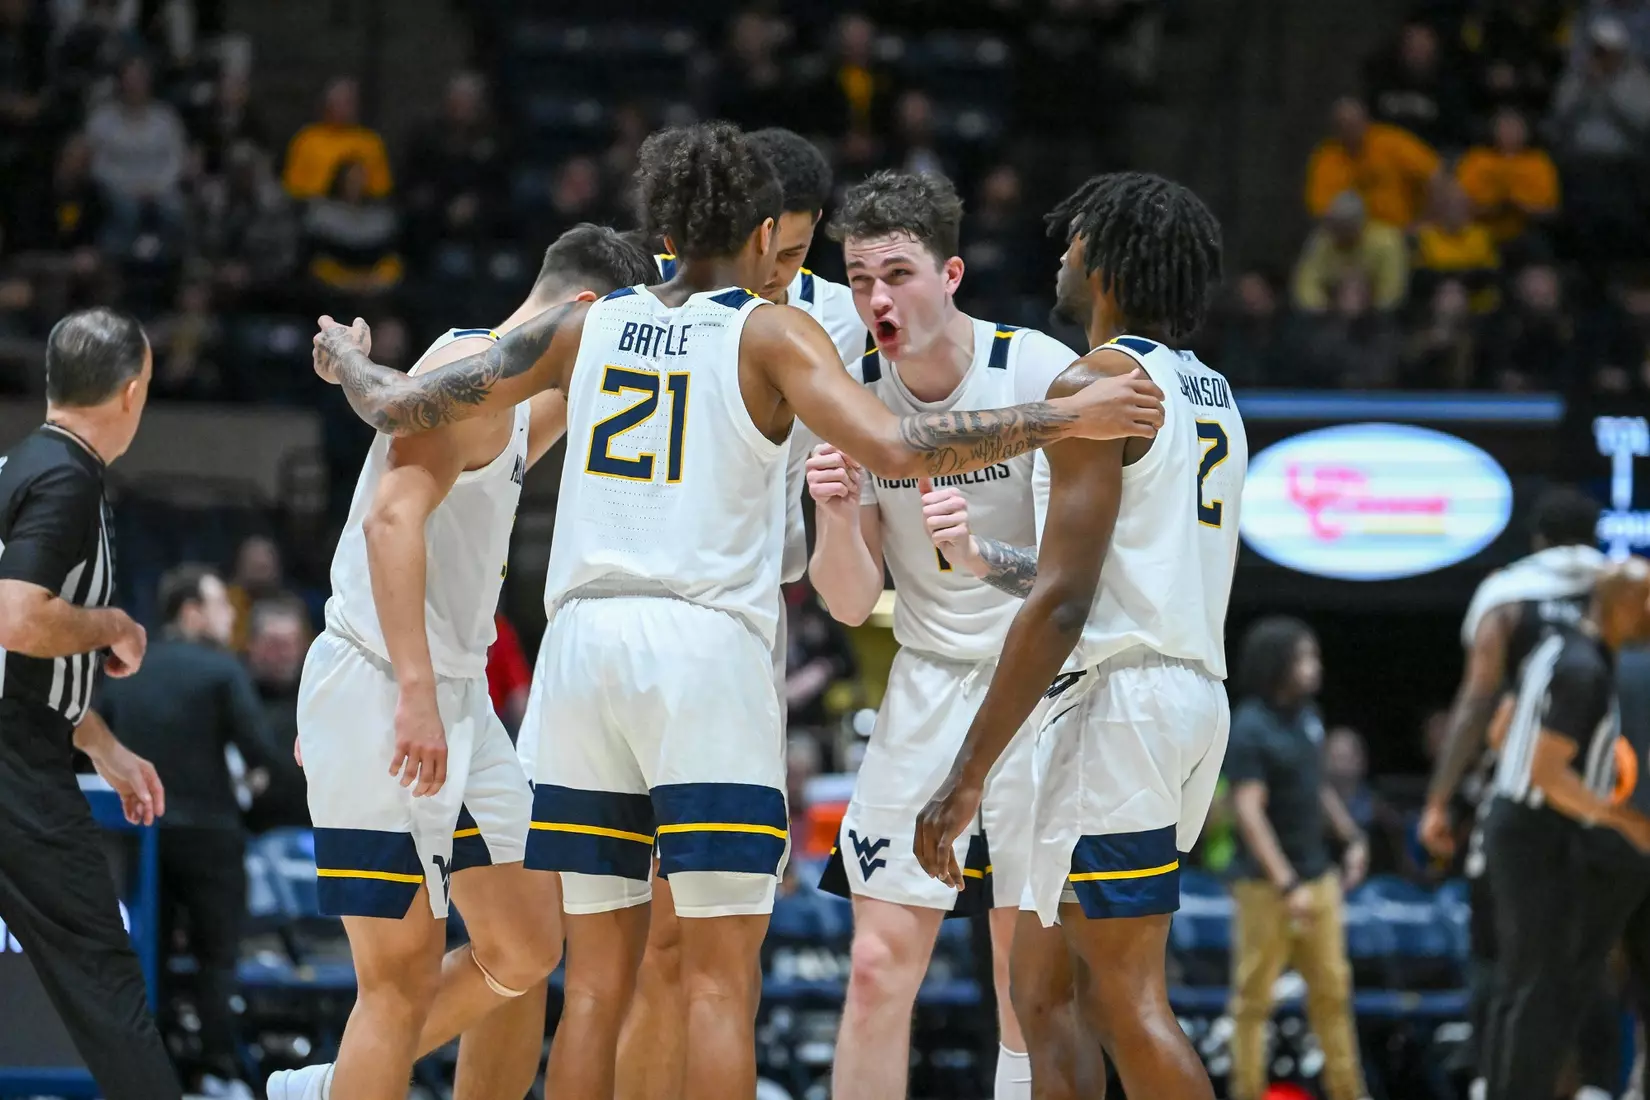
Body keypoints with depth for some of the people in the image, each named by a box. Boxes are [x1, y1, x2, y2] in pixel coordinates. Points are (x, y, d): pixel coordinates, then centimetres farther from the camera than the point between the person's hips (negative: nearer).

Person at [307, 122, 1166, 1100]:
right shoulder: (771, 333, 2)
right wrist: (1071, 418, -8)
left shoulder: (586, 325, 13)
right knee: (722, 978, -3)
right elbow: (894, 449, -13)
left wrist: (345, 357, 37)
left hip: (583, 641, 4)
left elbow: (403, 408, 15)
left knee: (598, 974, 10)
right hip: (704, 650, -4)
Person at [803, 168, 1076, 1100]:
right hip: (929, 683, 4)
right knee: (879, 966, -2)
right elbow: (853, 604, 1)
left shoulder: (1047, 376, -16)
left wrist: (982, 559, -36)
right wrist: (838, 518, -20)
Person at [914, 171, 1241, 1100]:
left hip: (1119, 699, -9)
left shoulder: (1100, 383, -11)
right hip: (1198, 691, 9)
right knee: (1040, 980, 15)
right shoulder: (1214, 395, 17)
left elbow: (1061, 603, -18)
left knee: (1128, 998, -10)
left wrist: (969, 774, -18)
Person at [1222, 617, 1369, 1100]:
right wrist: (1287, 885, -26)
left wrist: (1351, 837, 19)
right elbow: (1250, 813, -21)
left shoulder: (1307, 715, 6)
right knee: (1255, 995, 0)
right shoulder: (1250, 729, -16)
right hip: (1266, 881, -7)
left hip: (1317, 875, 7)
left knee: (1332, 988, 10)